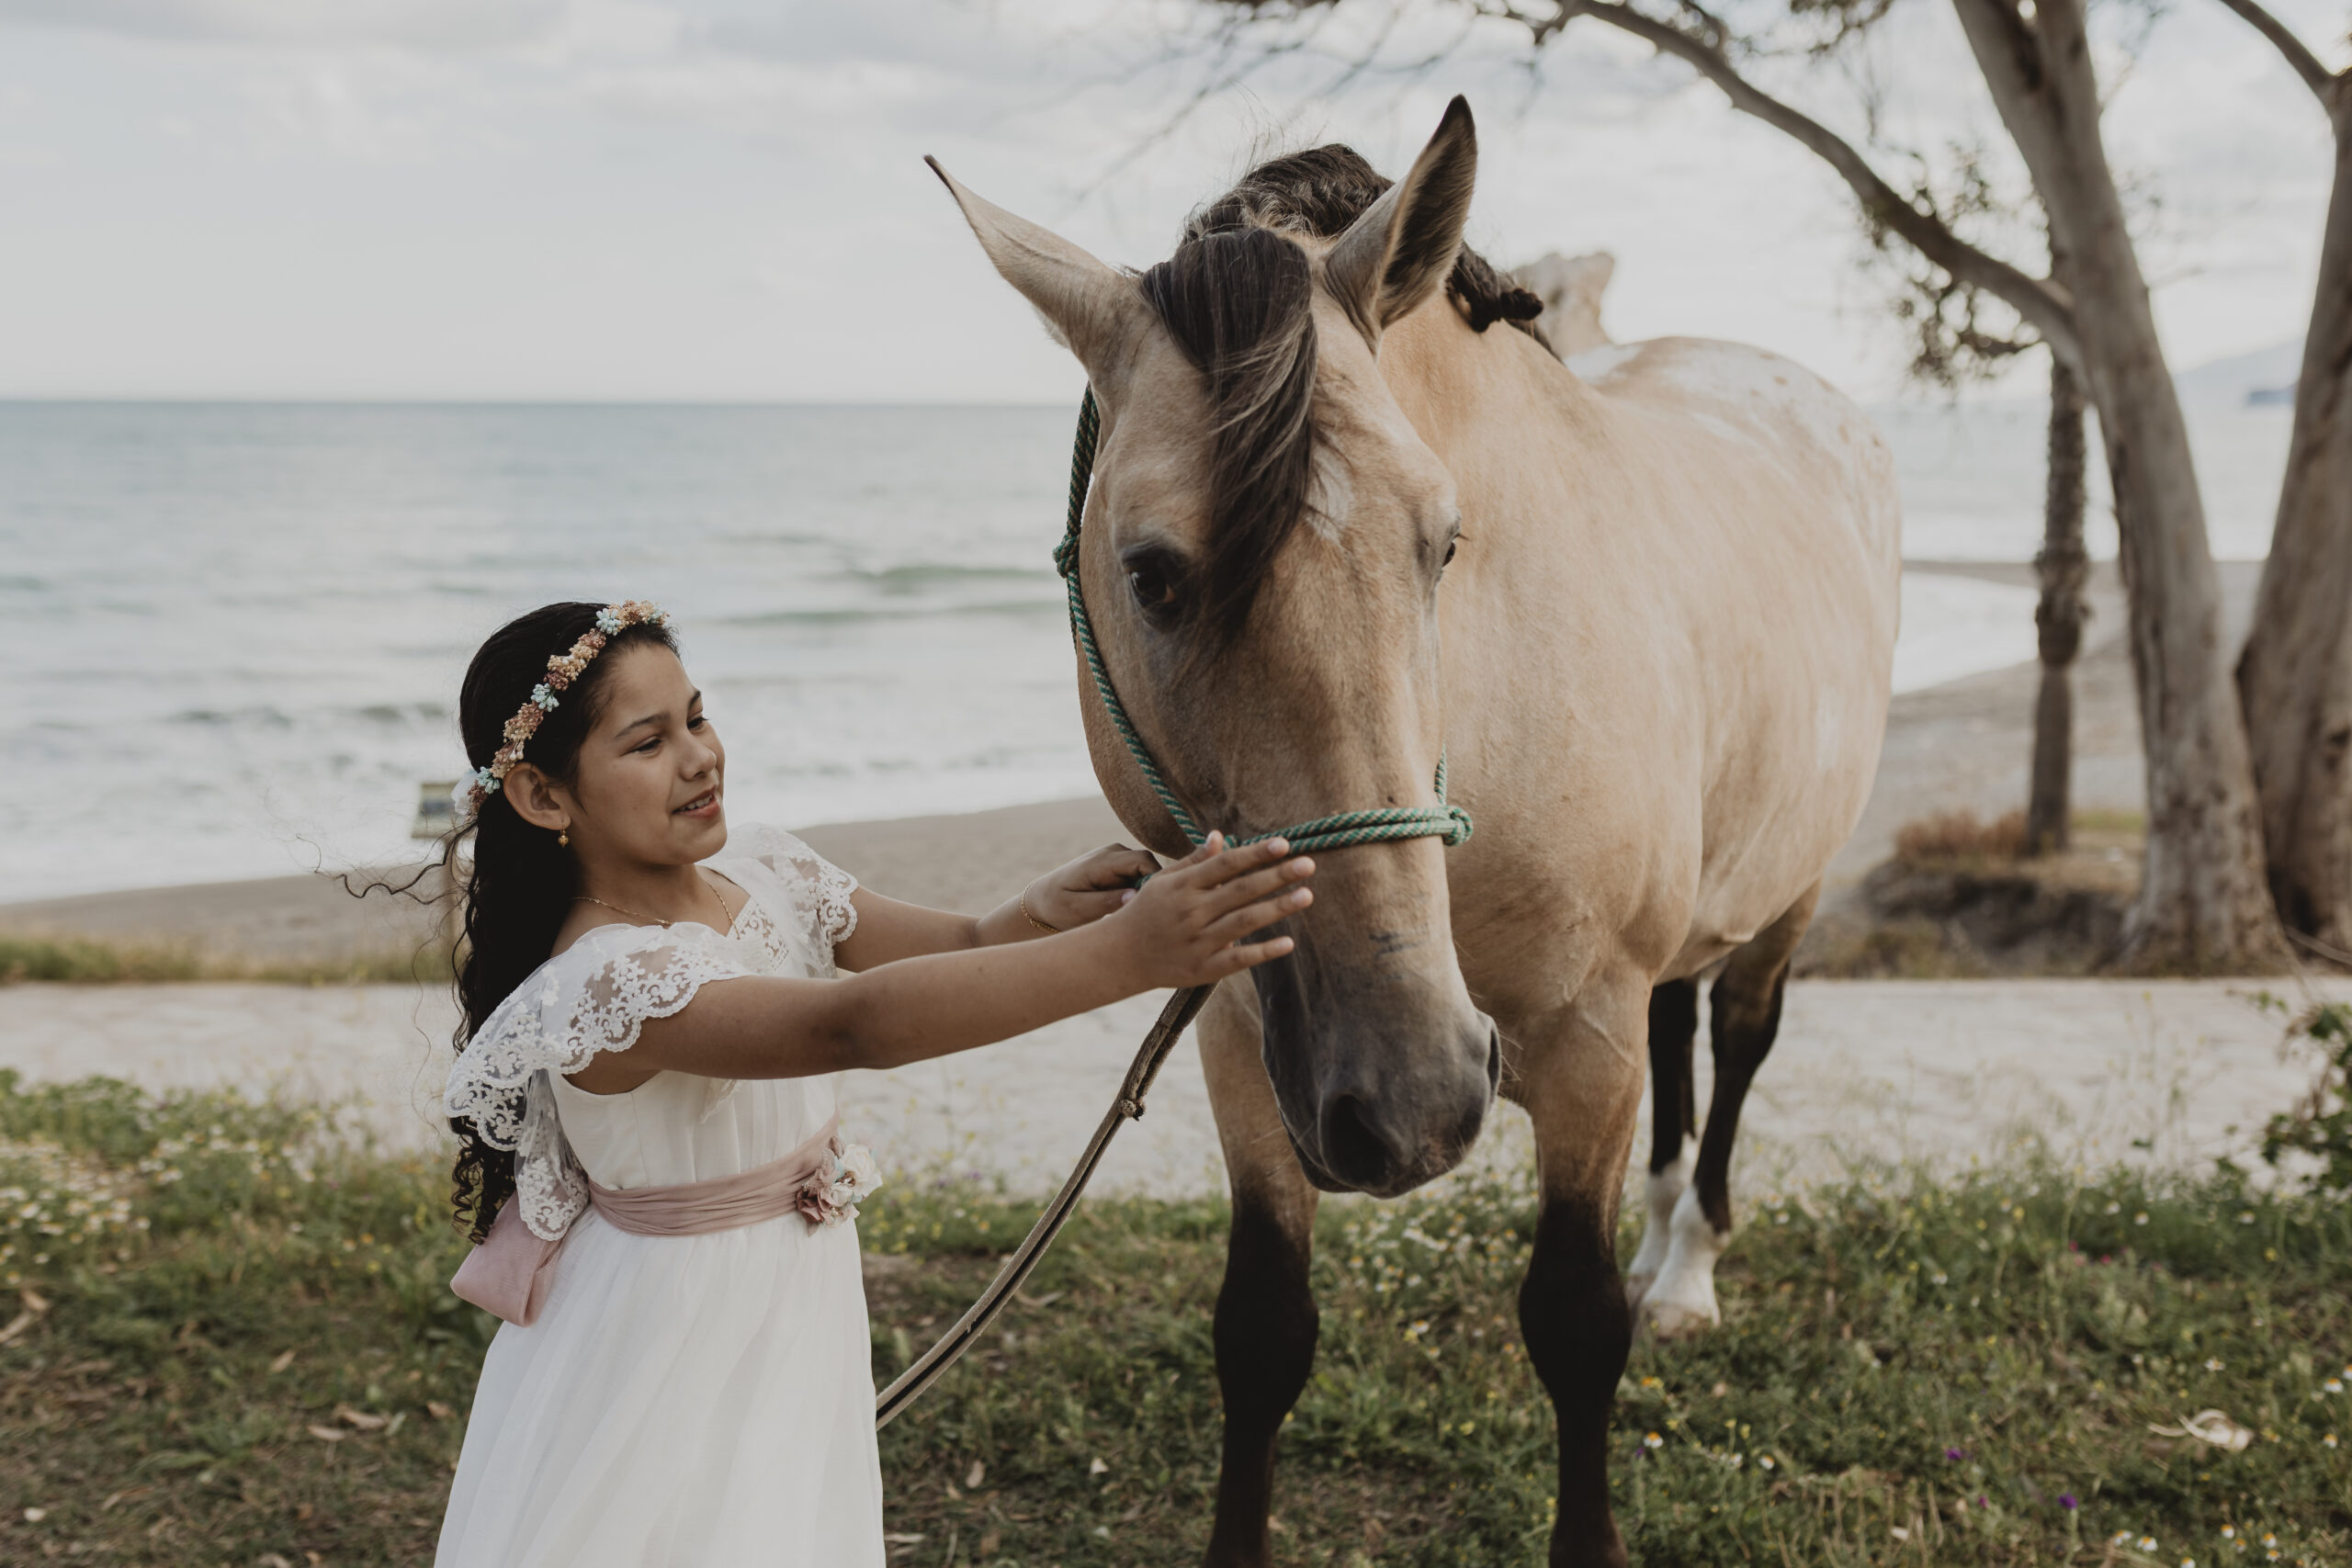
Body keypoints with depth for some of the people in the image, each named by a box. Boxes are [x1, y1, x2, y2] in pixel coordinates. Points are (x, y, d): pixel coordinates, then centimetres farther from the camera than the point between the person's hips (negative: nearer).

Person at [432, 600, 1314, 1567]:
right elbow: (852, 1023, -42)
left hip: (801, 1329, 7)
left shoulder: (766, 875, -3)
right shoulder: (602, 981, -29)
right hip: (673, 1346, -7)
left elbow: (962, 950, 0)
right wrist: (1123, 953, -51)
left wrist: (1042, 911, -25)